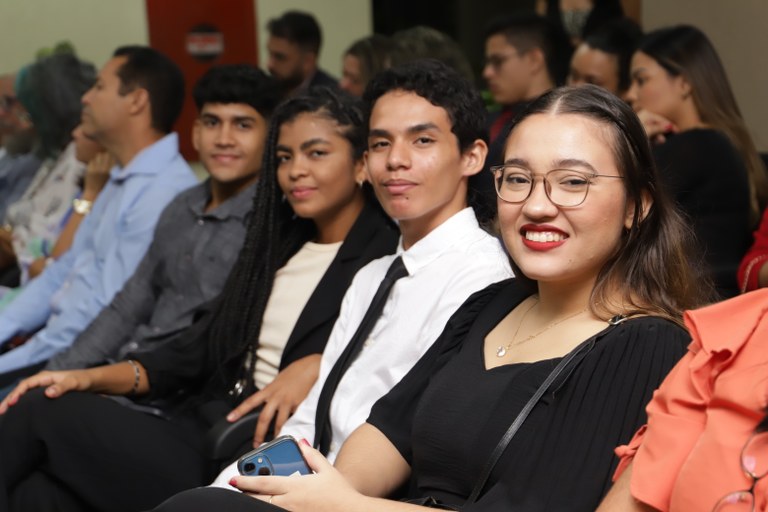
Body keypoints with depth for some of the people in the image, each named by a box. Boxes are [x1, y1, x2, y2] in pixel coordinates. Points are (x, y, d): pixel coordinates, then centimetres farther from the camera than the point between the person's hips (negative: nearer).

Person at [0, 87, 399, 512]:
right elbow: (202, 345, 17)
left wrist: (318, 366, -26)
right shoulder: (278, 243, 21)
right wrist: (92, 378, 5)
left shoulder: (384, 258, -1)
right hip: (195, 426, 6)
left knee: (44, 414, -19)